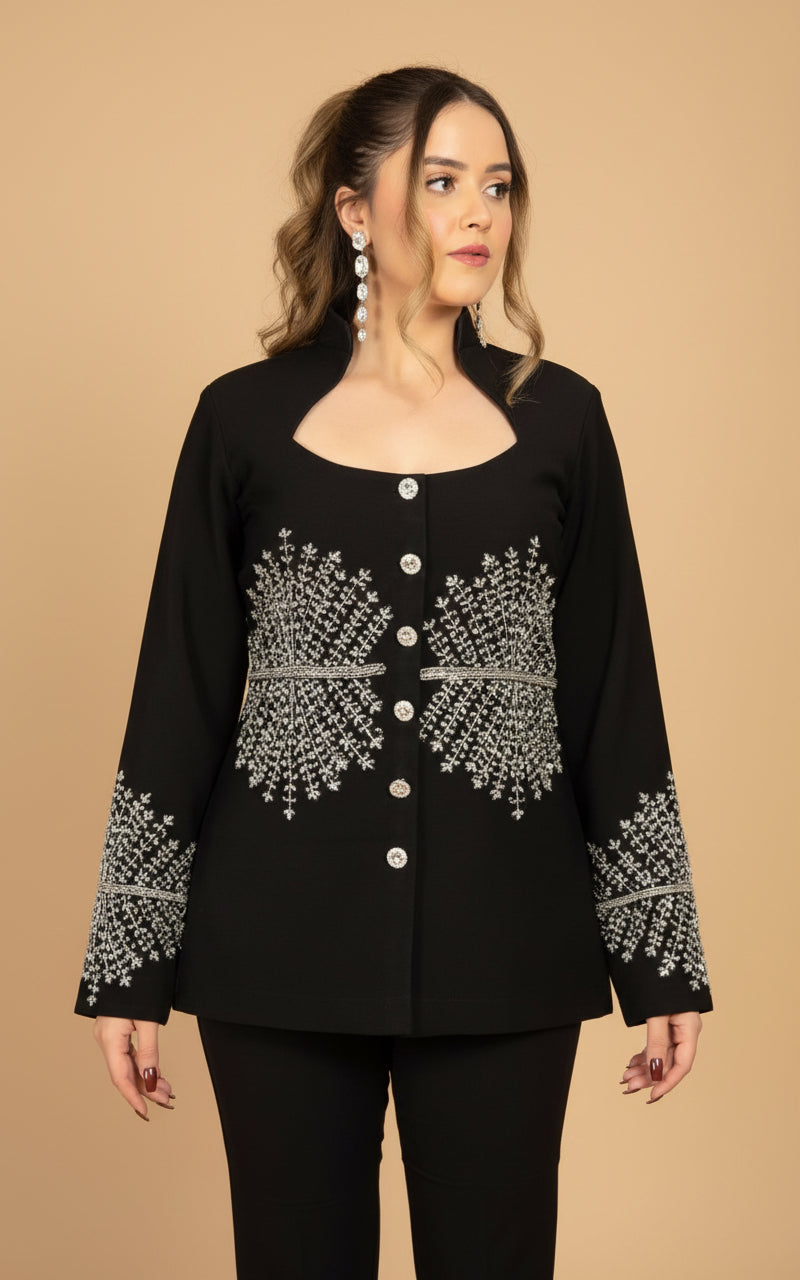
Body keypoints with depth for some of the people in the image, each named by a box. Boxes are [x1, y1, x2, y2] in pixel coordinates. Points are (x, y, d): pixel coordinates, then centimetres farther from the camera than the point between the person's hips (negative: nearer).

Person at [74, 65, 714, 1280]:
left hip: (503, 948, 1)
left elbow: (615, 695, 5)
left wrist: (662, 959, 4)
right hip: (284, 945, 0)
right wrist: (129, 964, 2)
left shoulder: (557, 417, 5)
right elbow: (179, 694, 3)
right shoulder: (248, 418, 2)